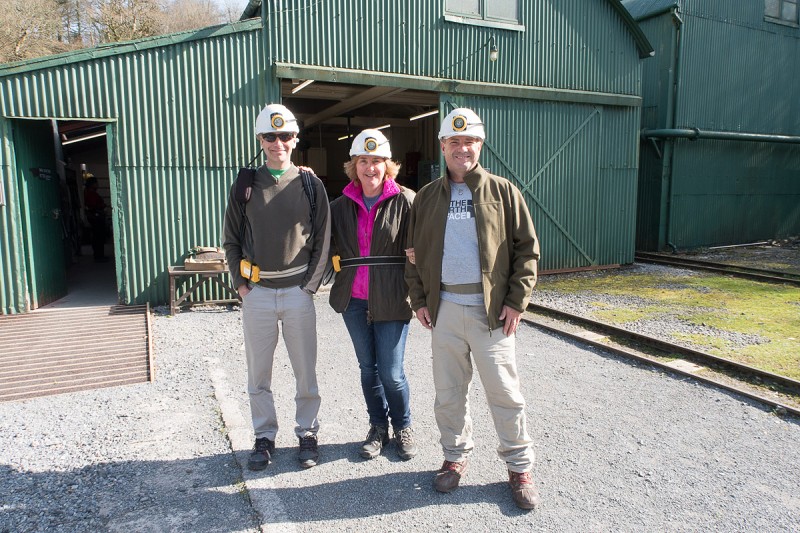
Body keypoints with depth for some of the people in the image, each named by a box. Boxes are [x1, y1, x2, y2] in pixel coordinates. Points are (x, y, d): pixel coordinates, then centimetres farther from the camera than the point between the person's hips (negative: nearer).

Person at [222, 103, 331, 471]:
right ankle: (264, 437, 27)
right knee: (258, 373, 10)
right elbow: (231, 240, 9)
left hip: (298, 292, -1)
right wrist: (241, 284, 0)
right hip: (257, 292, 1)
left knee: (305, 371, 7)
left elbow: (322, 241, 3)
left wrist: (310, 284, -5)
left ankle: (307, 433, 26)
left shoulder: (311, 186, 2)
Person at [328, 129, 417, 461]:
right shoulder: (341, 206, 7)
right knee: (368, 368, 15)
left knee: (391, 373, 1)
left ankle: (402, 427, 28)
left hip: (391, 300, -4)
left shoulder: (404, 201, -6)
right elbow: (328, 246, 17)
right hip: (354, 300, 4)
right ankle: (378, 427, 35)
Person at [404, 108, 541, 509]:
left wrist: (516, 301, -7)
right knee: (448, 392, 12)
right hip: (444, 309, 3)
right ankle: (455, 457, 31)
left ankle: (519, 467, 21)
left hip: (491, 309, -2)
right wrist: (419, 299, 4)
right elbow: (414, 253, 12)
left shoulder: (502, 192, 1)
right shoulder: (427, 197, 9)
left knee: (504, 392, 4)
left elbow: (527, 249, 0)